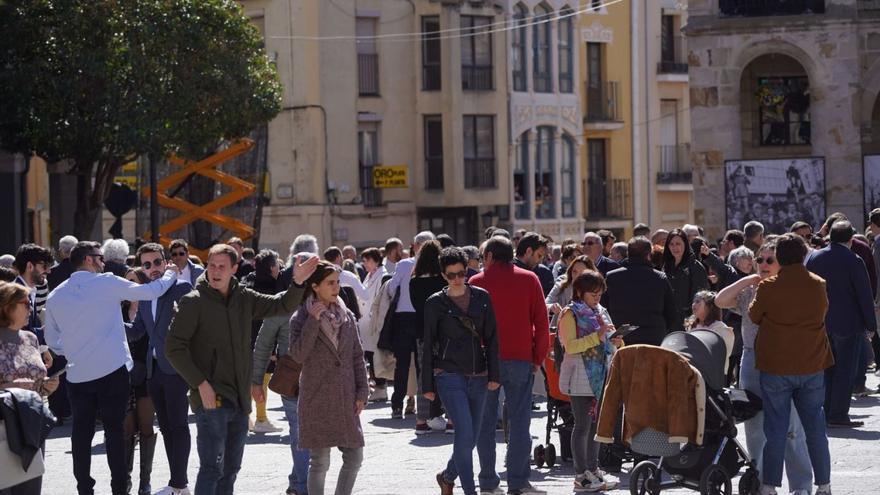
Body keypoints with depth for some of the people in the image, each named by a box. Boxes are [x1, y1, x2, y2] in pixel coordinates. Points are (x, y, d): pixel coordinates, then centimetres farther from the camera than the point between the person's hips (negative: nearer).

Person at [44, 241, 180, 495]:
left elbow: (52, 340, 15)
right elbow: (151, 291, 1)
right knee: (114, 429, 3)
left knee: (81, 433, 8)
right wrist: (171, 274, 18)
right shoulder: (106, 283, -6)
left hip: (78, 374, 4)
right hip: (112, 369, -3)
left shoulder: (56, 296, 7)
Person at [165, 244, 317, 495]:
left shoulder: (244, 299, 10)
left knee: (230, 469, 13)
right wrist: (201, 384, -16)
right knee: (212, 467, -11)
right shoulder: (193, 302, -6)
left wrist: (298, 283, -10)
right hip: (211, 398, -6)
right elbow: (174, 347, -10)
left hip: (239, 399, 6)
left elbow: (282, 305, 10)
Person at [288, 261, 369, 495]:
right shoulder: (301, 318, -3)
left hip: (345, 399, 4)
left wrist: (362, 392, 5)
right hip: (316, 399, -4)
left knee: (354, 457, 3)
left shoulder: (347, 317, 9)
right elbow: (298, 354, -17)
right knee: (320, 462, -1)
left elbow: (357, 357, 12)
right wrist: (314, 321, -19)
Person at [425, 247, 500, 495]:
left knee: (471, 438, 9)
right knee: (465, 434, -15)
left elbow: (491, 338, 7)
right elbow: (429, 345, 2)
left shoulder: (481, 298, 6)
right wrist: (427, 384, 0)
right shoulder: (436, 303, -1)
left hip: (478, 377, 4)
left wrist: (494, 374, 0)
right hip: (450, 376, -4)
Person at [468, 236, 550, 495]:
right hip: (520, 359, 0)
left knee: (486, 423, 7)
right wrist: (539, 357, 6)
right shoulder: (529, 279, 2)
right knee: (519, 421, 1)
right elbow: (541, 322, 0)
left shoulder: (477, 282, 1)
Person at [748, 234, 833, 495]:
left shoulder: (768, 288, -11)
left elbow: (754, 316, 3)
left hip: (775, 368, -2)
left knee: (775, 427, 3)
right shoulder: (818, 285, -2)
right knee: (815, 426, 10)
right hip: (812, 366, 3)